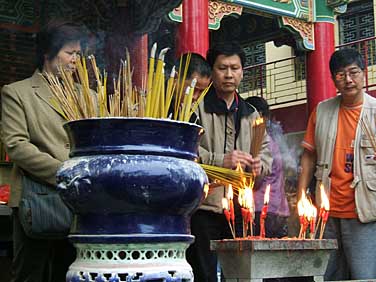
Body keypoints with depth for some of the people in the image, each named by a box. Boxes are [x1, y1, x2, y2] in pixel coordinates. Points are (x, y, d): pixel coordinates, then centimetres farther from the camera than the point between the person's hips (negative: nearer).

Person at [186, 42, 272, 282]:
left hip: (240, 208, 6)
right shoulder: (196, 107, -1)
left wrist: (259, 164, -1)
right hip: (204, 206, -5)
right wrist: (220, 160, -21)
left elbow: (266, 149, 22)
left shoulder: (250, 114, 20)